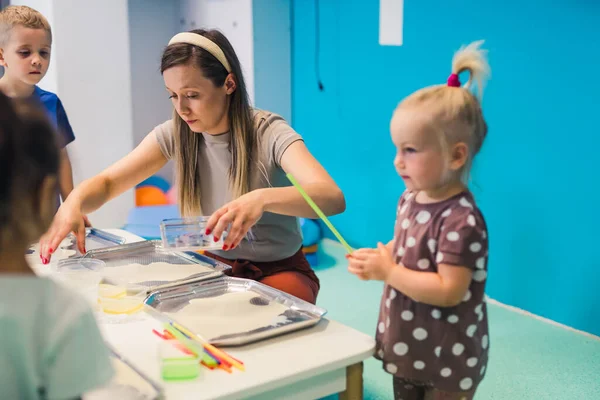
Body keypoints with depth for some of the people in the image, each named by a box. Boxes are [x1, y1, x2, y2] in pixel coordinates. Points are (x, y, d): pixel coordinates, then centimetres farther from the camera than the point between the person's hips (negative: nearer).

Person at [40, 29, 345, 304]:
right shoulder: (175, 134, -5)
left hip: (277, 269, -4)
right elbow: (107, 183, -4)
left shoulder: (269, 133, -20)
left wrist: (262, 198, -55)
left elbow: (333, 197, -35)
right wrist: (73, 204, -29)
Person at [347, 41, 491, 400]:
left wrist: (388, 272, -26)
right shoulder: (410, 199, -1)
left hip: (447, 360, -8)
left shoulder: (461, 219, -27)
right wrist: (375, 260, -6)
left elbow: (449, 291, -30)